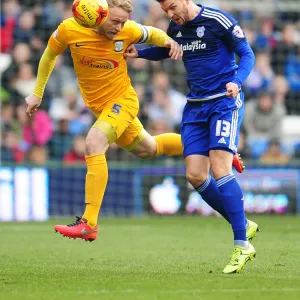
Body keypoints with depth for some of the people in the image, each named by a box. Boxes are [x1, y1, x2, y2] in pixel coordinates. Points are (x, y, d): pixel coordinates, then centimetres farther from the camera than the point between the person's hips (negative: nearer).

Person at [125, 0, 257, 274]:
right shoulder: (176, 28, 9)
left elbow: (247, 54, -8)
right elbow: (164, 50, 30)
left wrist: (236, 81, -26)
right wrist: (139, 53, 11)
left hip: (224, 102, -7)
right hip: (195, 107, 7)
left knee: (219, 168, -20)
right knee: (195, 175, -5)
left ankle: (242, 246, -15)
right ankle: (244, 225, 13)